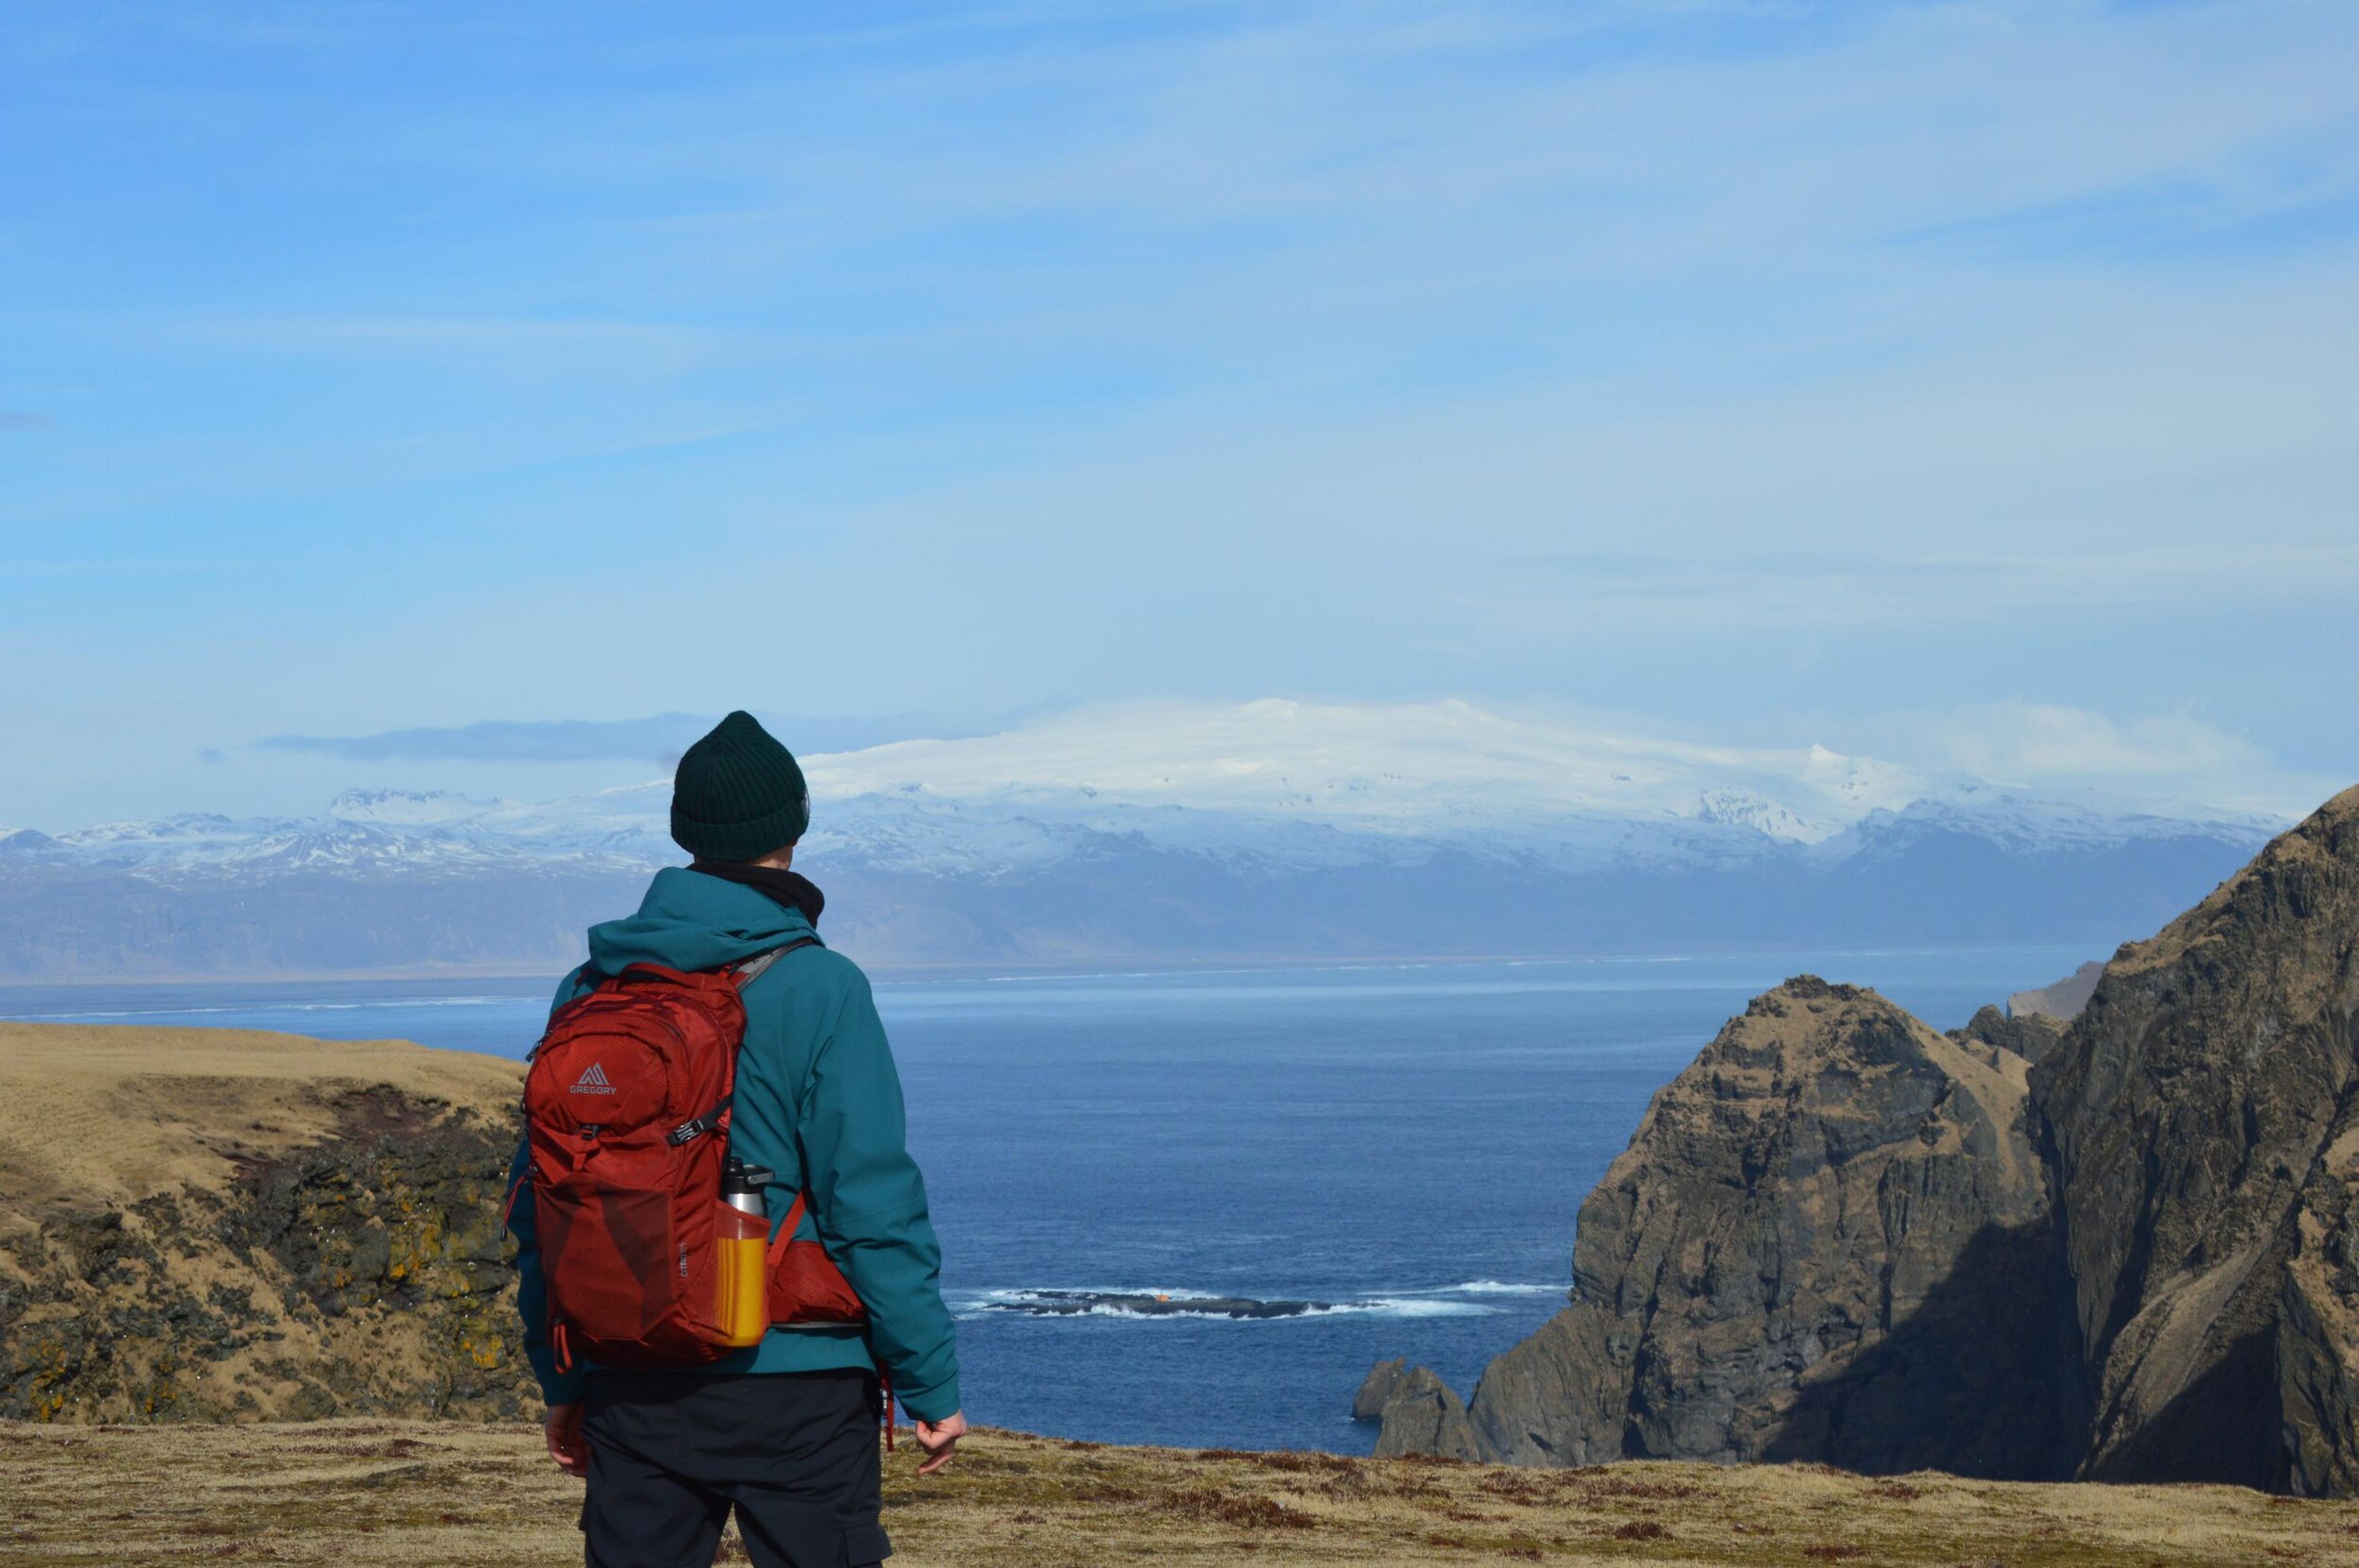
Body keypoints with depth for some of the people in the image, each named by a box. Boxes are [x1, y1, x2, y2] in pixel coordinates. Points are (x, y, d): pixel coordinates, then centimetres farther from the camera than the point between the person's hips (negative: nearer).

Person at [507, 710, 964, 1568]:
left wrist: (561, 1382, 18)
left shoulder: (590, 989, 6)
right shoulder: (818, 989, -9)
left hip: (631, 1392, 4)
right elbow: (875, 1204, -11)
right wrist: (932, 1383, -4)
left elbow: (538, 1204, 10)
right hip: (792, 1382, -4)